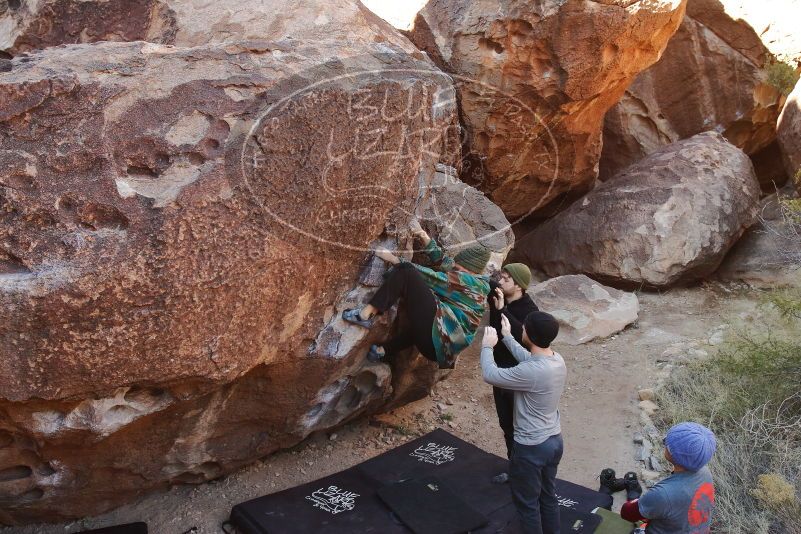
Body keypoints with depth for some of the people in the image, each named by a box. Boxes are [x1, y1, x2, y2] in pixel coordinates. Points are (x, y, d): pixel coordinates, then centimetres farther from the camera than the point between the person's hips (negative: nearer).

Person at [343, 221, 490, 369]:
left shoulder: (469, 280, -2)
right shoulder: (478, 283, 23)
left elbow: (432, 278, -4)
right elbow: (441, 260, 24)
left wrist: (396, 260, -2)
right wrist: (425, 238, 13)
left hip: (436, 331, -10)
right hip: (444, 346, 10)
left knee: (405, 272, -10)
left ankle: (366, 314, -14)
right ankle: (382, 351, 32)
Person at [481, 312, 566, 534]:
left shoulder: (531, 372, -31)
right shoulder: (557, 360, -5)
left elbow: (490, 375, -20)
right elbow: (528, 359, 15)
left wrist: (487, 347, -3)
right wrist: (507, 337, 23)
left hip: (531, 448, -8)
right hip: (555, 441, 8)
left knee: (527, 502, 12)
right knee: (548, 495, 24)